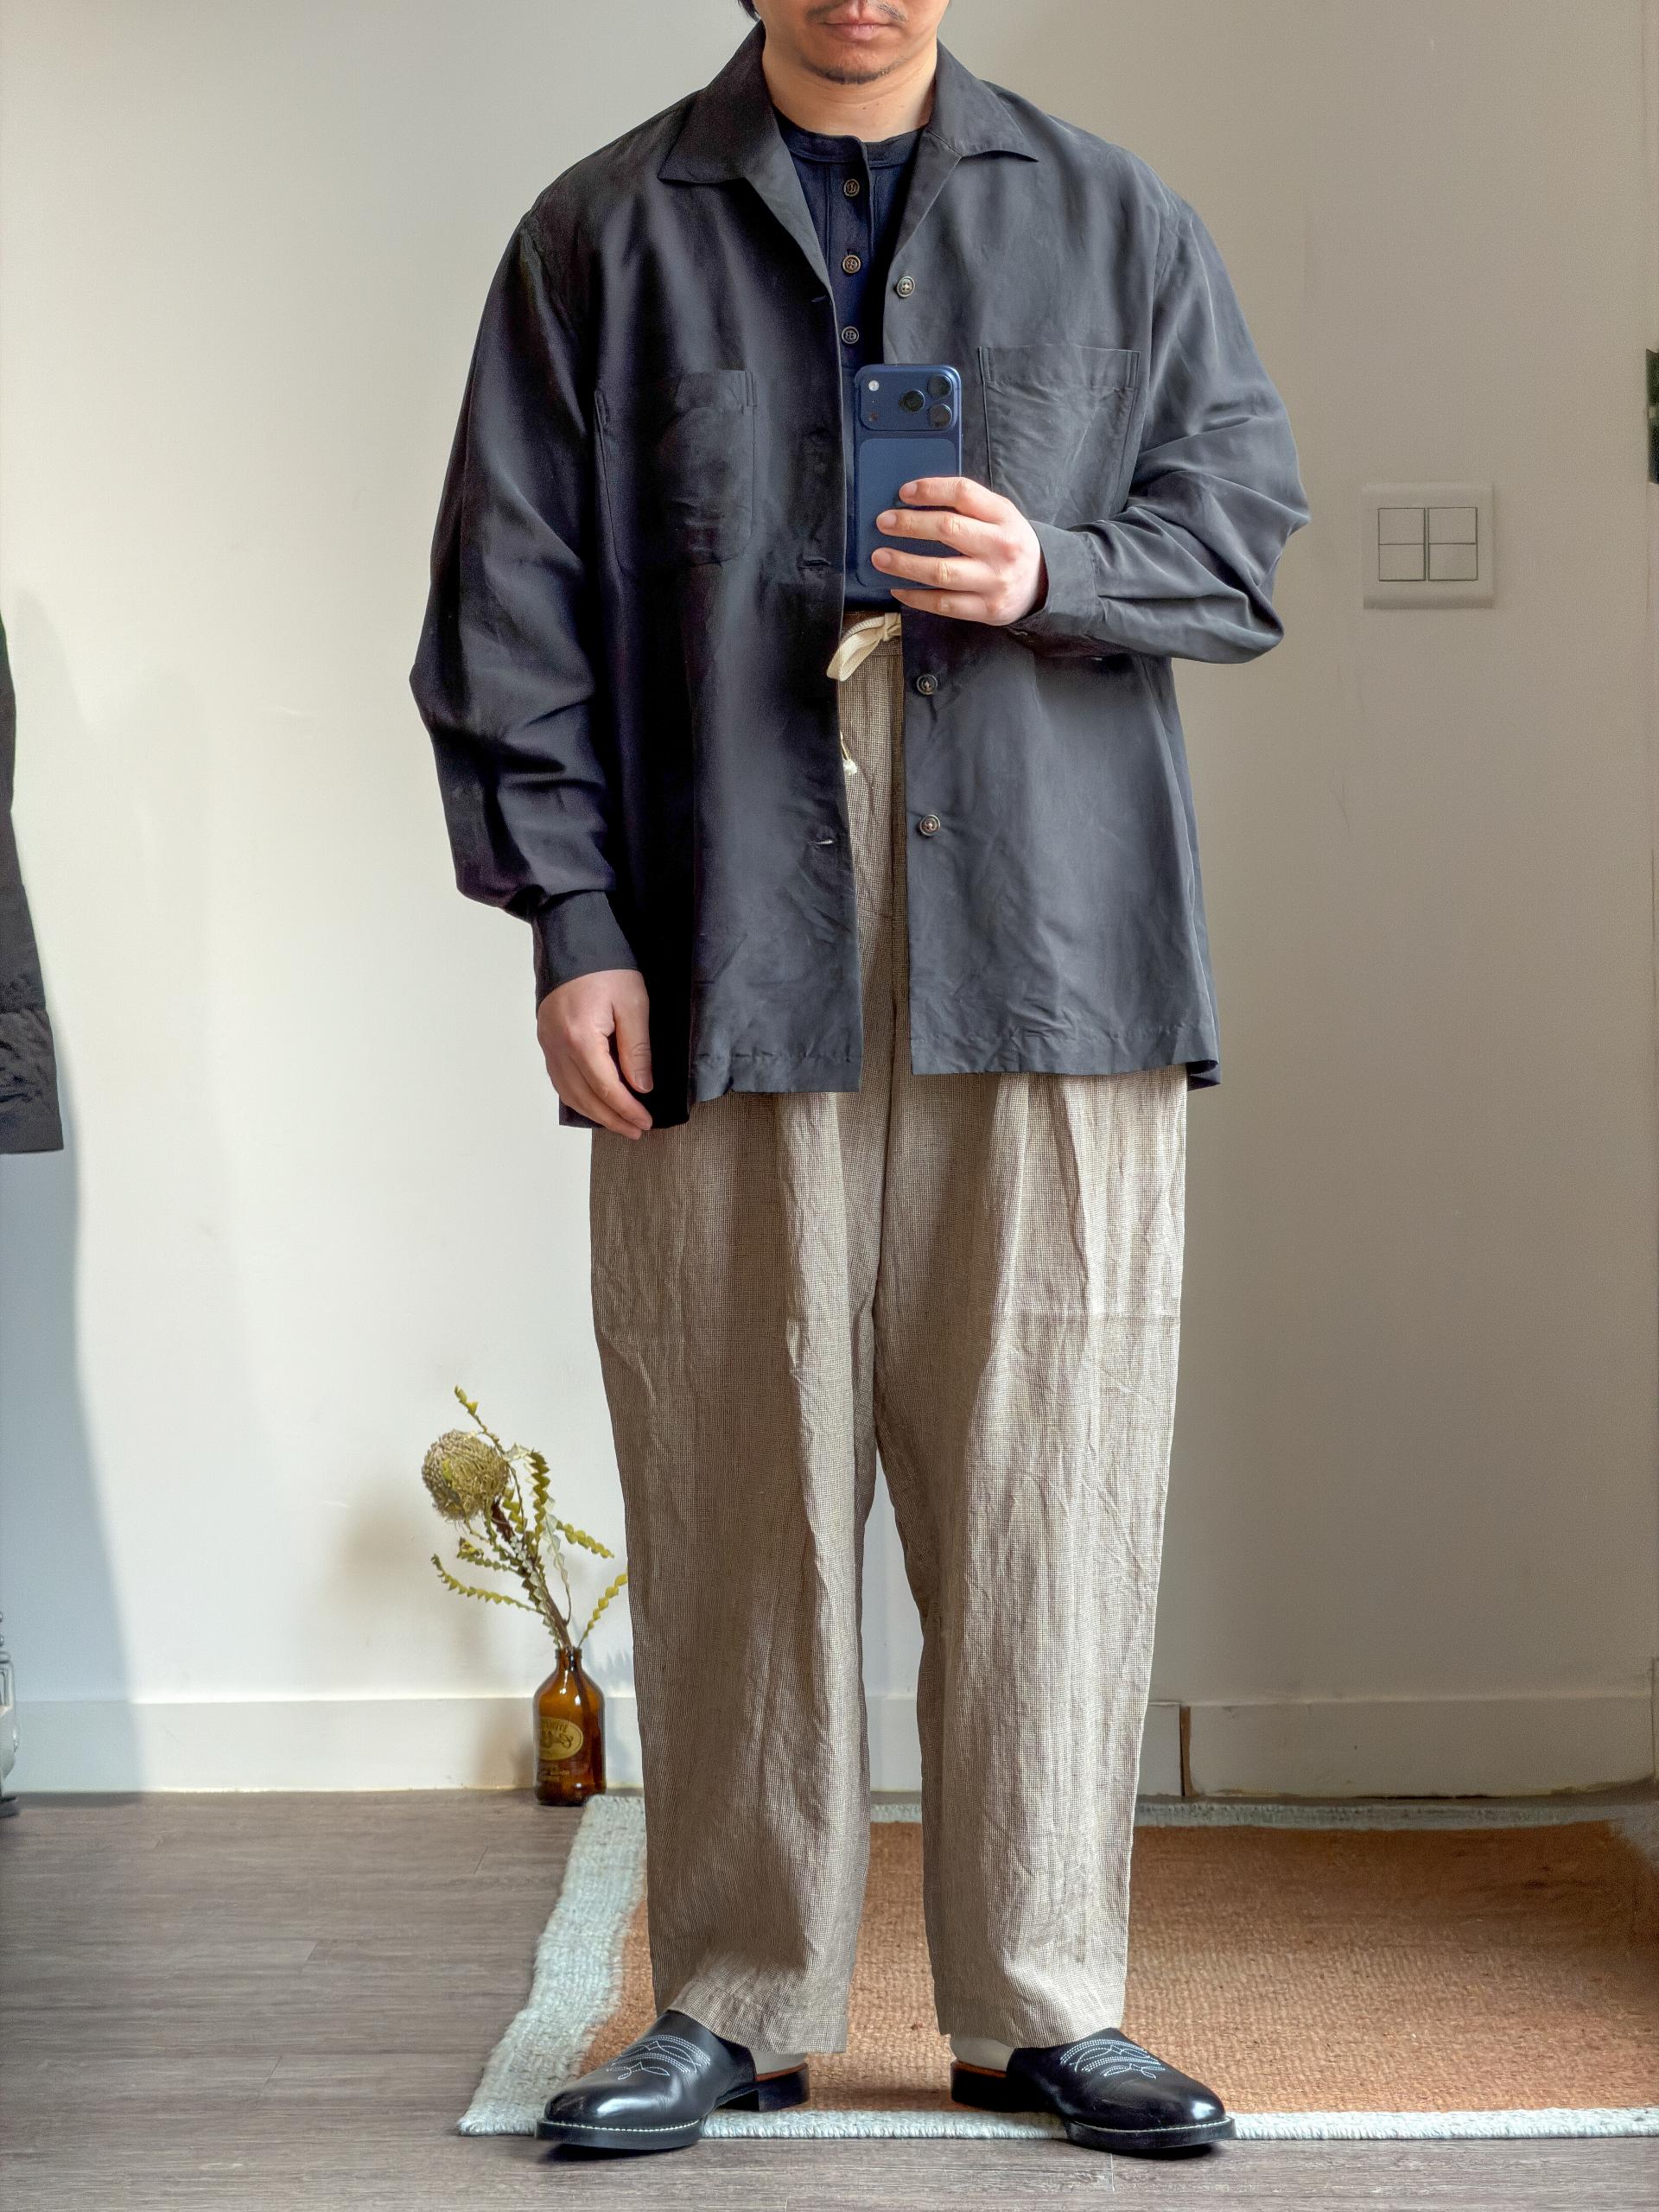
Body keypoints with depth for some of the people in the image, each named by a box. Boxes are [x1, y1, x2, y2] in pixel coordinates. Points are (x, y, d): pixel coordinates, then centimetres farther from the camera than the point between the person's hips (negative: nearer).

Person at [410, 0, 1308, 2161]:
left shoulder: (1113, 220, 14)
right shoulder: (603, 236, 12)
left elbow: (1245, 525, 12)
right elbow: (515, 605, 6)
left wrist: (1055, 572, -9)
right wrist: (572, 923, -3)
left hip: (1052, 943, 1)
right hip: (727, 949, 0)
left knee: (1048, 1483, 0)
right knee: (738, 1490, 1)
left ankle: (1041, 2000, 12)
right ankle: (737, 2001, 14)